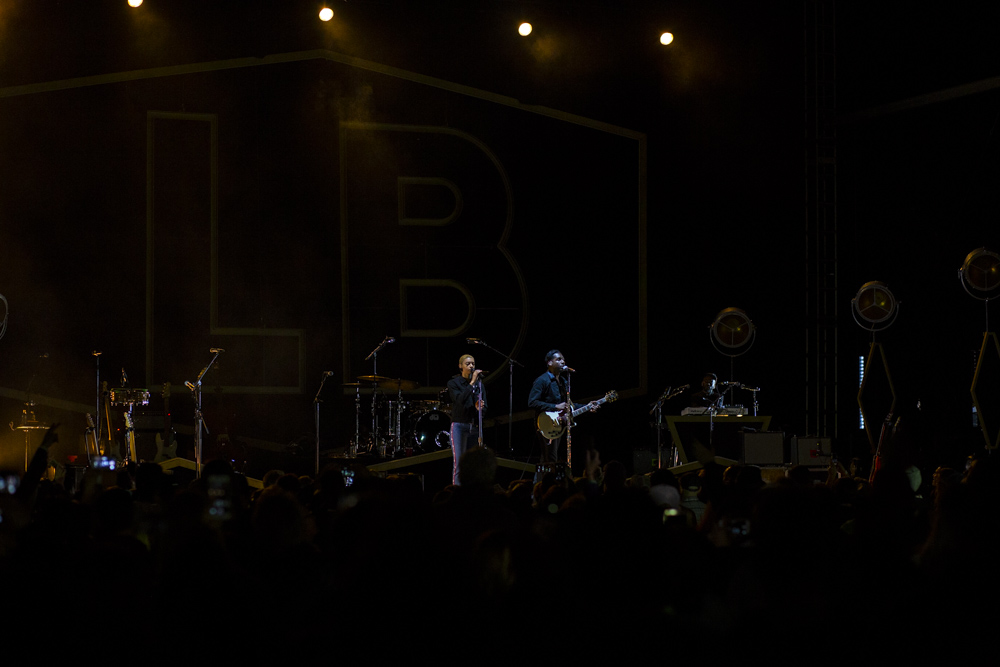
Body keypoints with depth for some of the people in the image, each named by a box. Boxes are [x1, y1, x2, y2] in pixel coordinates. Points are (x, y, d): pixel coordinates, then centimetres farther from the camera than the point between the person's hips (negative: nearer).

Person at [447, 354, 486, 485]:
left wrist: (480, 408, -11)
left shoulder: (479, 384, 13)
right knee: (459, 463, -11)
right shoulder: (454, 383, 2)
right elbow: (460, 400, -16)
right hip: (459, 425, -4)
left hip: (475, 426, 4)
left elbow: (485, 407, 12)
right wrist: (472, 383, -17)